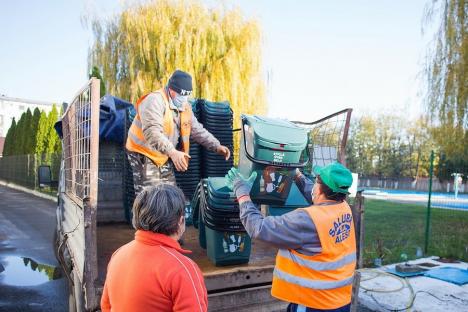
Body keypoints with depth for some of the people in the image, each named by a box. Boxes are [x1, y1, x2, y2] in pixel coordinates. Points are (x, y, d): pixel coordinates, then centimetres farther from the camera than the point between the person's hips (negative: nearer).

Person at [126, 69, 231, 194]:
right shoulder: (154, 101, -23)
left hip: (164, 157, 8)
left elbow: (197, 130, 10)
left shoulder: (185, 106, 3)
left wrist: (217, 146, -3)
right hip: (144, 154, -8)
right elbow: (152, 132, -36)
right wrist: (172, 152, -48)